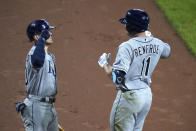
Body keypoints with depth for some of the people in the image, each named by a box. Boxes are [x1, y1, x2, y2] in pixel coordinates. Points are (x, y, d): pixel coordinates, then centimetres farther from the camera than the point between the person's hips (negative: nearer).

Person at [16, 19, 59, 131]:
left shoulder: (50, 56, 17)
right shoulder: (34, 52, -14)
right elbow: (37, 61, -42)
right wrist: (42, 39, -33)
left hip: (50, 106, 10)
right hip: (37, 105, -10)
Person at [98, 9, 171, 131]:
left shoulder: (127, 46, -21)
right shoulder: (157, 43, 1)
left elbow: (116, 76, -26)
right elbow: (167, 51, 27)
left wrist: (104, 64, -8)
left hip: (129, 96, -8)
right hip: (147, 94, 8)